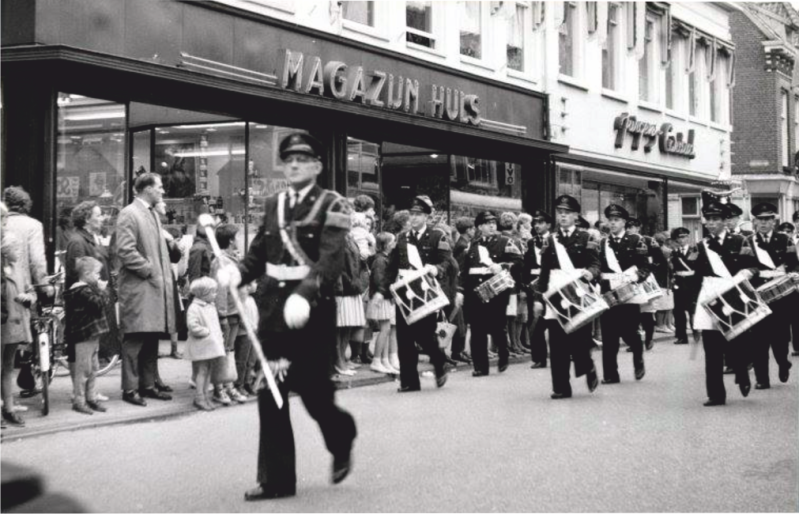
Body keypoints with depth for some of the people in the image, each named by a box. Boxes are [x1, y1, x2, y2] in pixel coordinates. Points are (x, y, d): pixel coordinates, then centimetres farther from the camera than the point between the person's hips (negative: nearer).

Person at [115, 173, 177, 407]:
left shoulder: (153, 214, 19)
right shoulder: (129, 214, -9)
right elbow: (125, 251, -17)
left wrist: (165, 276, 14)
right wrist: (148, 270, -15)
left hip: (156, 286, 9)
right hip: (138, 288, -9)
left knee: (151, 339, 11)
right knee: (135, 340, -5)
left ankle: (148, 385, 17)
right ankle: (130, 389, 0)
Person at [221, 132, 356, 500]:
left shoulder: (332, 206, -5)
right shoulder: (272, 205, 13)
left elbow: (331, 262, -18)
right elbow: (258, 255, 12)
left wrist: (304, 294, -34)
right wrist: (236, 273, -10)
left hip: (312, 311, -5)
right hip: (272, 309, 5)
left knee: (313, 389, 3)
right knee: (270, 394, 4)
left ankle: (342, 441, 35)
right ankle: (275, 479, 13)